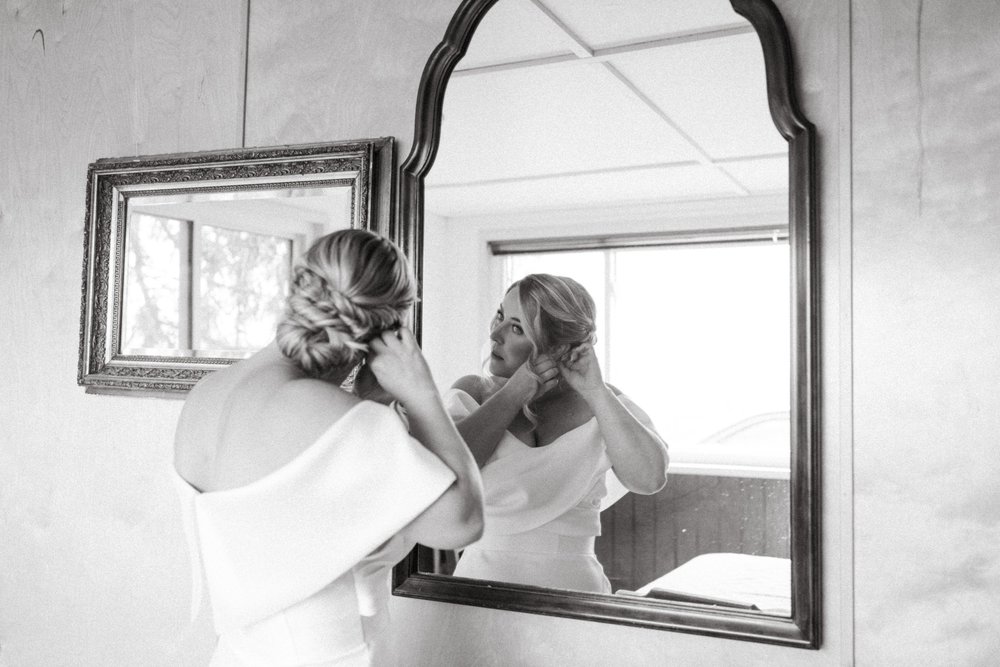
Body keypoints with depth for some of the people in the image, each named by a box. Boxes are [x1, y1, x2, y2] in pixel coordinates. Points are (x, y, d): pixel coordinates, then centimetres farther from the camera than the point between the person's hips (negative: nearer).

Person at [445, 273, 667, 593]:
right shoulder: (474, 392, 3)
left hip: (572, 584, 0)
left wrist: (595, 391, -13)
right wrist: (515, 393, -10)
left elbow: (650, 479, -13)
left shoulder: (603, 402, 2)